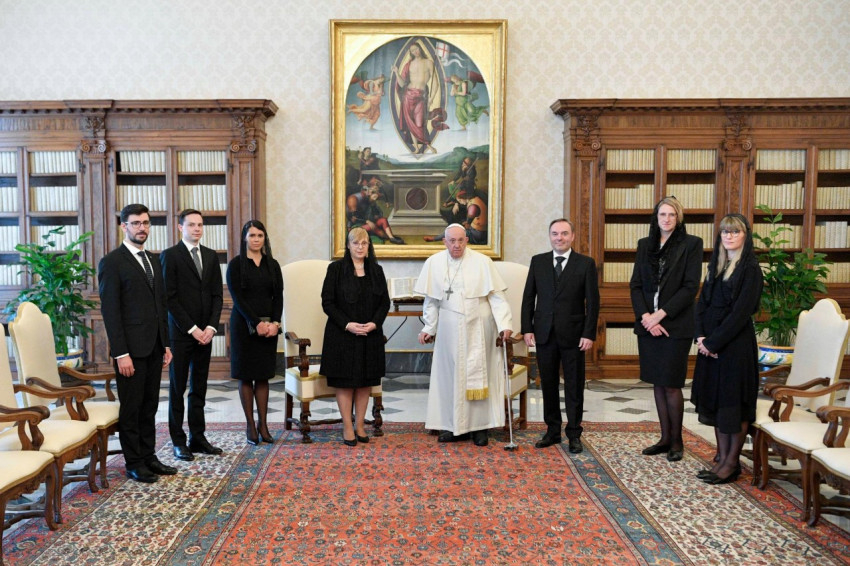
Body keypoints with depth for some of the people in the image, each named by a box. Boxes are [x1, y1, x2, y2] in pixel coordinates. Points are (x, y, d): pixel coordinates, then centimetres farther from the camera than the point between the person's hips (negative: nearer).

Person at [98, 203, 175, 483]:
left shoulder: (153, 260, 15)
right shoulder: (111, 262, -8)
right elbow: (110, 311, -13)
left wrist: (166, 344, 13)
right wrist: (121, 353, -17)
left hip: (154, 347, 7)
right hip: (131, 348, -7)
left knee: (149, 405, 13)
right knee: (131, 407, 3)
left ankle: (148, 457, 23)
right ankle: (133, 463, 15)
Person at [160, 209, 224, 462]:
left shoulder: (211, 256, 11)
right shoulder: (169, 255, -4)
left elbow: (217, 294, 9)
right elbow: (170, 298, -10)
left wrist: (211, 327, -3)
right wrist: (192, 328, -13)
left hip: (205, 332, 5)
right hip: (180, 333, -5)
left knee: (199, 389, 10)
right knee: (177, 389, 5)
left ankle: (198, 438, 17)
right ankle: (179, 441, 13)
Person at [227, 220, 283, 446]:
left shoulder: (272, 265, 9)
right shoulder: (236, 264, -1)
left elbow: (278, 297, 5)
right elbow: (237, 297, -9)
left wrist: (275, 322, -9)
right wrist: (256, 323, -16)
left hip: (269, 326, 3)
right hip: (244, 325, -3)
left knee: (263, 376, 6)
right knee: (245, 376, 3)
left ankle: (263, 424, 12)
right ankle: (250, 425, 11)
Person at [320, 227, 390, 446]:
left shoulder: (376, 270, 8)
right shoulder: (336, 268, -2)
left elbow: (385, 302, 9)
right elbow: (327, 302, -5)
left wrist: (374, 323, -8)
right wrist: (347, 324, -15)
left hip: (370, 336, 3)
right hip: (342, 335, -3)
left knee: (365, 382, 8)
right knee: (344, 382, 1)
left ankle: (360, 425, 19)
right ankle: (347, 428, 12)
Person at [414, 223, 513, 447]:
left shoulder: (482, 262, -6)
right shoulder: (434, 263, 0)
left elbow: (496, 295, -6)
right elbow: (431, 300, 7)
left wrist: (504, 324, -13)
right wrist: (429, 328, 7)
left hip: (478, 327, -2)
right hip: (449, 327, 2)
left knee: (478, 373, 4)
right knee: (451, 374, 6)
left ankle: (479, 426, 14)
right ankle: (454, 425, 16)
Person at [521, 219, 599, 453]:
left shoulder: (586, 263, -1)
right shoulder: (538, 261, 6)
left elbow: (592, 301, -3)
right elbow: (528, 297, 6)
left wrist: (589, 334, -9)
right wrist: (527, 328, -1)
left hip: (573, 335, -2)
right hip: (544, 334, 3)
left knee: (574, 387, 5)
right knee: (548, 385, 9)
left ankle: (574, 434, 17)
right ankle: (552, 430, 21)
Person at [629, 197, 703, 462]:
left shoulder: (691, 244, -2)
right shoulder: (644, 245, 10)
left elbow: (690, 287, -8)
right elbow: (635, 285, 6)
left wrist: (661, 314, -14)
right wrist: (645, 316, -8)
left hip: (675, 325, -4)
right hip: (648, 324, 4)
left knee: (670, 385, -2)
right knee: (657, 383, 10)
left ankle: (676, 440, 16)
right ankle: (665, 438, 21)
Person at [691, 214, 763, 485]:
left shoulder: (750, 268, -8)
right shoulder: (716, 265, 13)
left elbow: (741, 311, -15)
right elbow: (702, 302, 10)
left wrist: (713, 341, -15)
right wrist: (701, 336, -4)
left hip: (736, 343, -7)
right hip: (711, 343, 7)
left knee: (734, 400, 0)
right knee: (715, 399, 9)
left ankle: (732, 463, 10)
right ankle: (721, 458, 19)